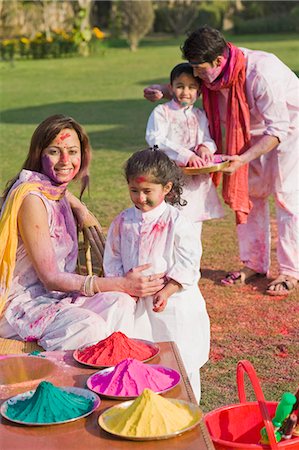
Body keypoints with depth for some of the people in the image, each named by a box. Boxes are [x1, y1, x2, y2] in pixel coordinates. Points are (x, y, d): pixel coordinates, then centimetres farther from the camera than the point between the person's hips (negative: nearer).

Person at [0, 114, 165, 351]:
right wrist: (121, 284, -24)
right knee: (90, 327, -32)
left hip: (49, 294, 9)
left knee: (120, 303, -15)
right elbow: (50, 278, -21)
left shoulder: (57, 190, 7)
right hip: (19, 303, -9)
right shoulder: (31, 199, -20)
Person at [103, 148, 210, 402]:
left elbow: (187, 266, -13)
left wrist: (166, 292, -22)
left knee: (181, 361, 7)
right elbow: (113, 258, 8)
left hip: (173, 303, -4)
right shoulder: (123, 221, 2)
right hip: (137, 304, 4)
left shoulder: (177, 223, -12)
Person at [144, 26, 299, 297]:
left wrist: (244, 159, -43)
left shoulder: (261, 73, -37)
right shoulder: (214, 73, -15)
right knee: (250, 193, 6)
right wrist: (162, 91, -15)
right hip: (253, 132, 7)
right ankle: (255, 264, 17)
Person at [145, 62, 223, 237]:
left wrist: (205, 147, -15)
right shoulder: (161, 112, -3)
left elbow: (208, 139, 12)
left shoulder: (200, 115, 14)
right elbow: (156, 140, -15)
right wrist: (186, 155, -25)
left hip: (196, 180, 5)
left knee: (194, 226, 12)